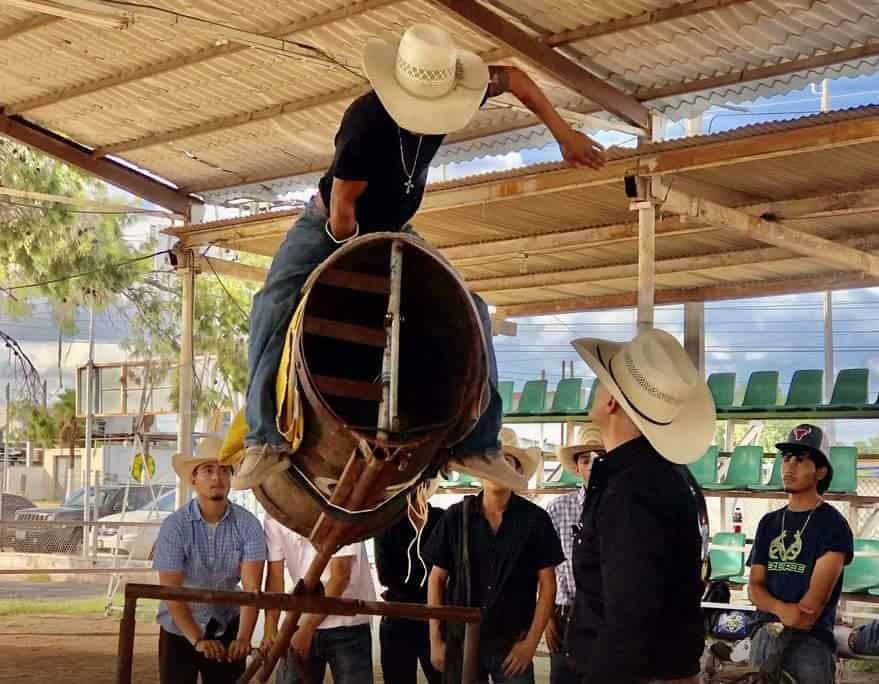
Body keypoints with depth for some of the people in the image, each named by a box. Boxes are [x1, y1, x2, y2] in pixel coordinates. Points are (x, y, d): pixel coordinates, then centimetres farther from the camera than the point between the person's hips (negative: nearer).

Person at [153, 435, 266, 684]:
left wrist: (243, 638, -30)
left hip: (227, 629, 1)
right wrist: (198, 640, -27)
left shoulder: (248, 525, -12)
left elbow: (252, 587, -17)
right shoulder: (174, 526, -16)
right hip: (180, 631, -1)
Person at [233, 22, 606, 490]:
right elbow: (342, 211, -27)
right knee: (275, 306, -32)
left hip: (393, 233, 5)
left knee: (468, 310, -8)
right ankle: (265, 438, -34)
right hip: (328, 229, -5)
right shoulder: (365, 121, -37)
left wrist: (564, 135, -6)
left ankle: (479, 441, -3)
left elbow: (514, 78, -2)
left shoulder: (446, 92, -20)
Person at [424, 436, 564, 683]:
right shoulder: (455, 517, -1)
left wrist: (531, 641, -7)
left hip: (513, 644, -1)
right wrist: (435, 640, 1)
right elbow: (437, 579, 5)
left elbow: (547, 584, -1)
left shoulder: (535, 519, -3)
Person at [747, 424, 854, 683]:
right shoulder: (769, 523, 11)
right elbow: (755, 586, 5)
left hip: (811, 640, -5)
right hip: (763, 634, 6)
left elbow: (818, 594, -13)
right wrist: (781, 609, -15)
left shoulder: (832, 524, -6)